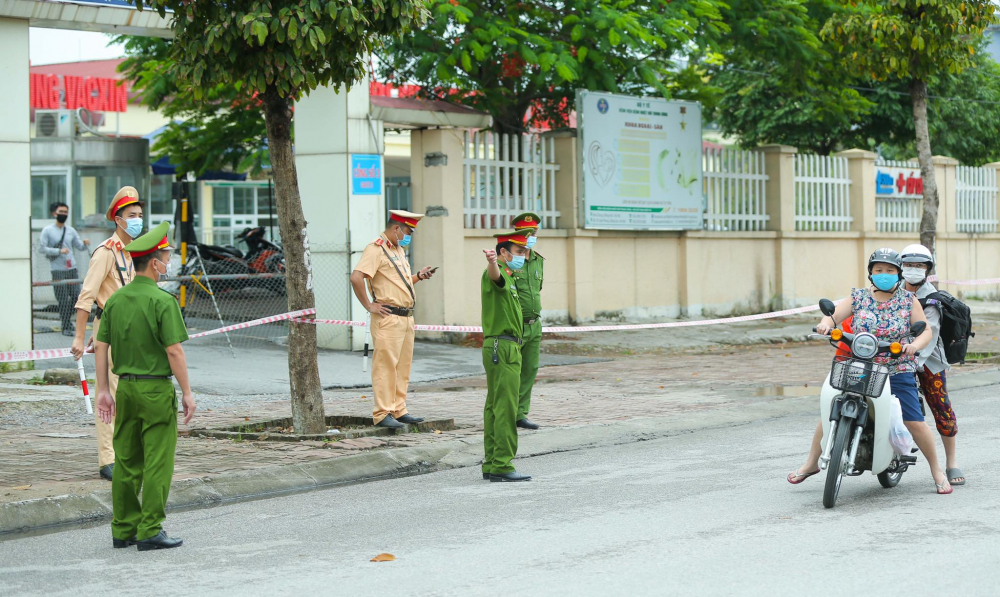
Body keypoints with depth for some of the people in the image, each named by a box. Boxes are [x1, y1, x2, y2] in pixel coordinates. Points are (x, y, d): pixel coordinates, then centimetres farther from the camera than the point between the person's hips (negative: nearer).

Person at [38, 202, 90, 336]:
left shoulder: (71, 231, 12)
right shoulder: (47, 231, -2)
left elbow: (79, 246, 13)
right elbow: (41, 249, -7)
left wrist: (85, 243, -10)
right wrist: (59, 251, -17)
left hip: (72, 269, 4)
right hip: (58, 270, -4)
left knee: (76, 296, 1)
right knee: (63, 300, -4)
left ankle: (68, 319, 24)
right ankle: (66, 327, 6)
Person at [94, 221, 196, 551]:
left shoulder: (115, 299, 6)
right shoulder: (162, 300, -13)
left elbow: (100, 347, 7)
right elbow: (174, 351, -16)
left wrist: (103, 390, 12)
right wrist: (187, 393, -9)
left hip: (125, 388, 7)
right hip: (156, 389, -7)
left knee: (127, 462, 12)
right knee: (157, 463, -1)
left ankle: (123, 529, 17)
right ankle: (150, 531, -1)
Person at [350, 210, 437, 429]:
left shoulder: (399, 250, 20)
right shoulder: (376, 249, -11)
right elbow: (356, 278, -22)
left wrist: (419, 276, 12)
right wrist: (369, 306, -17)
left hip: (406, 318, 9)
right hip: (388, 318, -9)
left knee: (403, 366, 12)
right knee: (386, 365, -7)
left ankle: (399, 410, 18)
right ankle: (382, 414, -5)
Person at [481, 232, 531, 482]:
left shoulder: (509, 278, 19)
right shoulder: (496, 274, -14)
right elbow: (494, 275, -39)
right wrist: (492, 262, -61)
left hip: (507, 348, 11)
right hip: (502, 347, -11)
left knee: (494, 407, 11)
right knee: (505, 408, -12)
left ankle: (491, 464, 15)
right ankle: (502, 466, -13)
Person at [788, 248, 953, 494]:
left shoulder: (908, 300, 4)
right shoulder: (859, 298, 6)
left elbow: (926, 330, 0)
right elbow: (833, 316, 2)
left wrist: (916, 344, -23)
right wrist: (825, 323, -22)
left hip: (898, 372, -2)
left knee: (915, 423, -10)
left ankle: (937, 470, 10)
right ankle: (811, 463, 16)